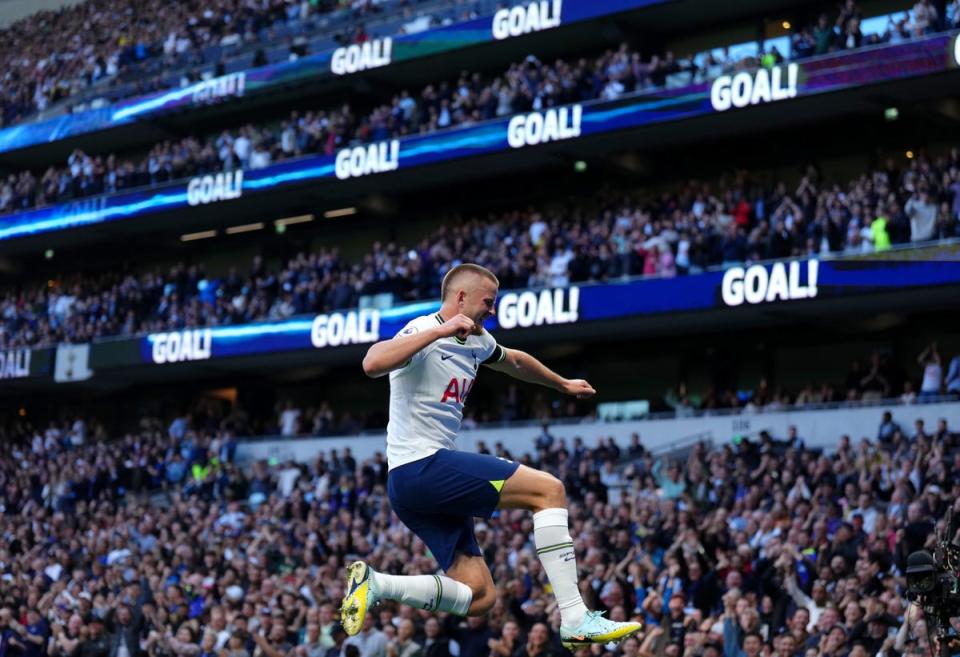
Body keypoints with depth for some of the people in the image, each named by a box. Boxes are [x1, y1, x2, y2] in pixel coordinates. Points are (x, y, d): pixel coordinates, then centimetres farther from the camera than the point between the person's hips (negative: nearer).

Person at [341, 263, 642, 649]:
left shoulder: (476, 342, 17)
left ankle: (375, 584, -2)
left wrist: (564, 385, 50)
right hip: (421, 467, -10)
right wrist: (439, 330, -33)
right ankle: (575, 619, -15)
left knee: (480, 597, 1)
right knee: (548, 489, -12)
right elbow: (372, 364, -31)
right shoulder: (424, 332, -11)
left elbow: (514, 361, 39)